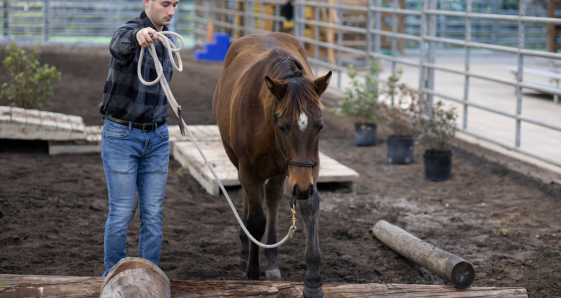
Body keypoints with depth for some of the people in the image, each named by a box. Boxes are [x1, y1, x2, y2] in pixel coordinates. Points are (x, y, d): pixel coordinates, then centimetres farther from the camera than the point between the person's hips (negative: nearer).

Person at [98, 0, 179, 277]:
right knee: (121, 213, -2)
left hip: (156, 138, 6)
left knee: (153, 213, 5)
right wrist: (139, 35, -66)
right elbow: (120, 46, -42)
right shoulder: (127, 33, -14)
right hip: (121, 136, -6)